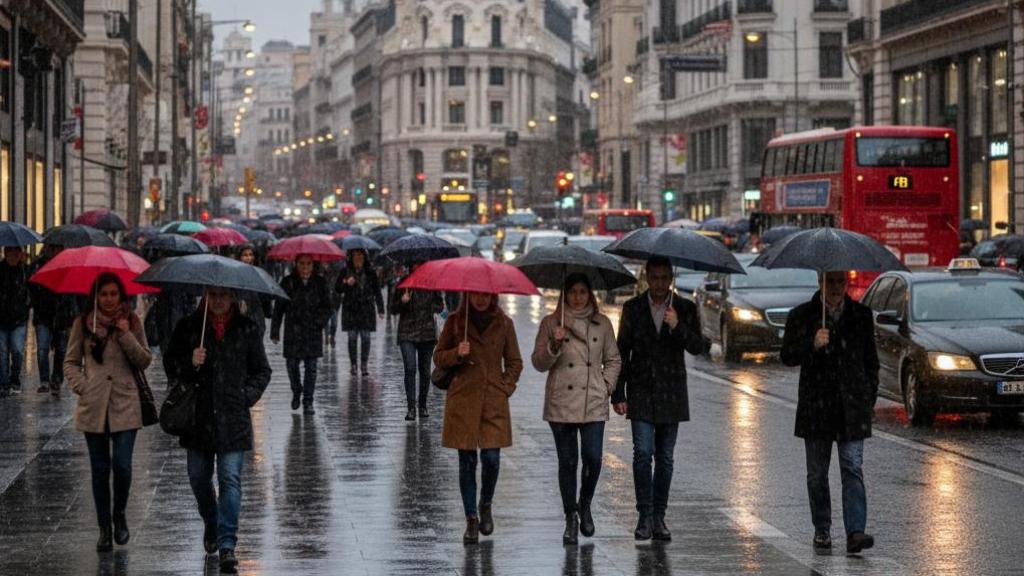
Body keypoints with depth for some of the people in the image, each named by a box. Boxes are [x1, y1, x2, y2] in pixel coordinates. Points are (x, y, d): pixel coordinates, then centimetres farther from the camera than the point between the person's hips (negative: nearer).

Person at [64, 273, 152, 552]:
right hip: (94, 405, 1)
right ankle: (104, 528, 15)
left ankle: (119, 516, 15)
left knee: (122, 465, -10)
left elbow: (144, 361, 1)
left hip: (125, 405, -1)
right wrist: (82, 387, -5)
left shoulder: (132, 322, 5)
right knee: (100, 470, 4)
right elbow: (71, 362, 11)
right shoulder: (83, 323, 5)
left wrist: (126, 335, -11)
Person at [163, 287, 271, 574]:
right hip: (199, 417, 2)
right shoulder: (188, 327, 4)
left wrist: (246, 397, -3)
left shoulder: (247, 329, 4)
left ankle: (227, 544, -12)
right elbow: (170, 364, 7)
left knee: (230, 479, -10)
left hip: (233, 419, -2)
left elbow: (262, 371, 11)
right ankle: (211, 526, 39)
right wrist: (189, 363, -14)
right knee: (199, 478, 12)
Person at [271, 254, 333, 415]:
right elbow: (278, 309, 1)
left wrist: (318, 321, -11)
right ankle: (296, 392, 30)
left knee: (311, 367, 0)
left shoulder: (319, 282, 2)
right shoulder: (288, 283, -1)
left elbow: (327, 307, 6)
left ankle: (308, 402, 7)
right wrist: (275, 331, -1)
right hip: (293, 332, 0)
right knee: (292, 364, 2)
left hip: (313, 332, 1)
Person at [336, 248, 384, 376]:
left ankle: (364, 365, 5)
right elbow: (338, 289, 3)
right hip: (350, 309, 0)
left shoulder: (370, 273, 5)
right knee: (352, 337, 0)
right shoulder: (346, 272, 4)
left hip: (366, 309, 0)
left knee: (365, 337, -2)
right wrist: (347, 284, -17)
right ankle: (353, 364, 6)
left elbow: (377, 292, 8)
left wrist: (380, 310, 4)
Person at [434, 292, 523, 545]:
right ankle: (472, 520, 9)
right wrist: (457, 353, -12)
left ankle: (486, 505, 21)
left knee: (491, 459, -7)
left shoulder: (504, 324, 6)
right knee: (467, 462, 1)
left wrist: (506, 388, -1)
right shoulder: (454, 322, 5)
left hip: (494, 401, 0)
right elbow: (438, 357, 8)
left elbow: (514, 362, 12)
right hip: (463, 400, 0)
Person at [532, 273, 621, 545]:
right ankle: (571, 519, 11)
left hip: (593, 403, 1)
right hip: (561, 403, -1)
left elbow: (613, 359, 17)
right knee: (567, 462, 2)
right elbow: (539, 363, 3)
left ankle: (585, 506, 18)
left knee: (593, 458, -9)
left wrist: (607, 386, 3)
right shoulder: (551, 323, 5)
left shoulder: (602, 324, 9)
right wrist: (555, 345, -14)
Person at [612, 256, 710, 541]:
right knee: (643, 453, -12)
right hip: (641, 392, -1)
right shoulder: (633, 308, 3)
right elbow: (622, 352, 5)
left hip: (671, 393, 1)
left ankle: (659, 517, 12)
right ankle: (645, 516, -7)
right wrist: (618, 394, 0)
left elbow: (698, 347, -4)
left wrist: (678, 327, -23)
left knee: (665, 457, 5)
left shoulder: (684, 309, 4)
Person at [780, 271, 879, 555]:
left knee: (852, 468, -10)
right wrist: (812, 345, -21)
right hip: (816, 406, 0)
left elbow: (870, 359, 13)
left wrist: (870, 399, 8)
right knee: (817, 473, 7)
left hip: (852, 406, 0)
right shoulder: (801, 316, 2)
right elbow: (788, 356, -3)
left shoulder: (861, 314, 7)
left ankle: (855, 532, -17)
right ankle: (822, 531, 20)